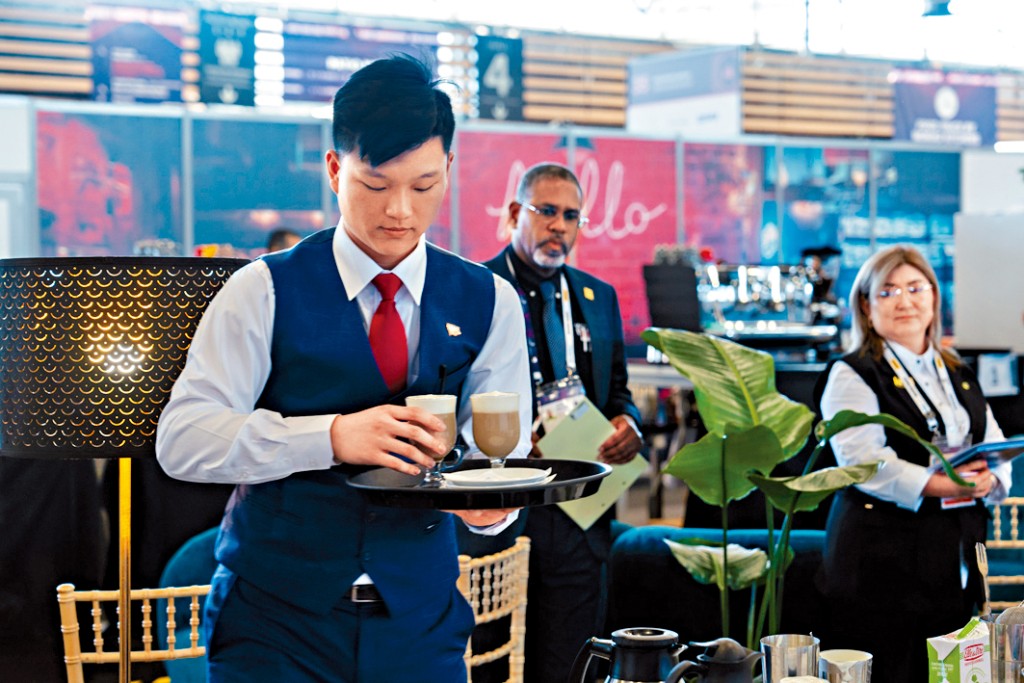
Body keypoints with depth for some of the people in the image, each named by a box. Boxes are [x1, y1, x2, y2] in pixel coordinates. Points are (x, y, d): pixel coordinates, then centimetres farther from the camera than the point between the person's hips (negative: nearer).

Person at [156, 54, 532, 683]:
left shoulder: (488, 303, 4)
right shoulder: (265, 292, -4)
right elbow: (181, 440, -12)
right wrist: (331, 436, -27)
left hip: (419, 624, 2)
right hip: (276, 622, -2)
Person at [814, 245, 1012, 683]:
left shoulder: (960, 377, 18)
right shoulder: (851, 375, -3)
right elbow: (864, 461, -16)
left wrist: (987, 479, -9)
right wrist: (938, 485, -23)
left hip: (956, 560, 6)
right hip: (882, 561, -6)